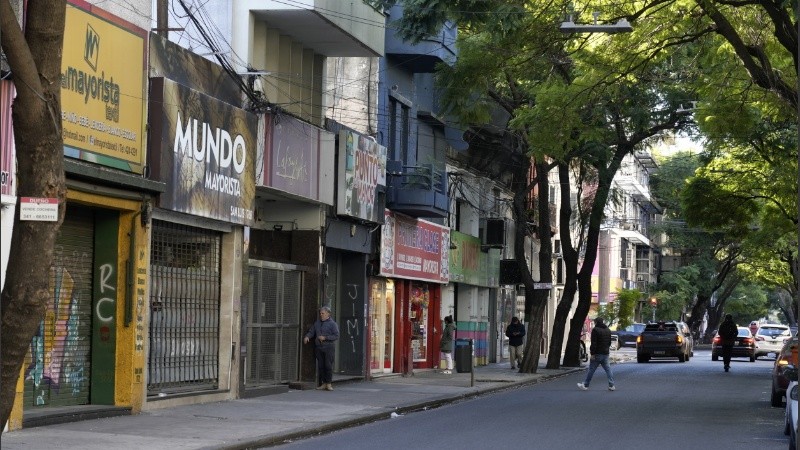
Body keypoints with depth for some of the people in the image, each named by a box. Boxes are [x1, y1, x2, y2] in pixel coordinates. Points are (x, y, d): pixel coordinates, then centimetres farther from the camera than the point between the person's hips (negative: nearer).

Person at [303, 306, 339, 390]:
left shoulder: (332, 324, -1)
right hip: (318, 348, 5)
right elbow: (311, 332, 16)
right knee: (320, 366, 4)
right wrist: (307, 336, -6)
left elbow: (336, 336, -7)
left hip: (328, 347, -5)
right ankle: (323, 383, 11)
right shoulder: (317, 323, 15)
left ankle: (329, 383, -1)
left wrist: (325, 338, -13)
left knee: (328, 366, -7)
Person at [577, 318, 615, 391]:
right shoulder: (608, 330, 14)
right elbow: (609, 342, 21)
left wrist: (592, 353, -16)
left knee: (591, 369, -1)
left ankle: (585, 385, 4)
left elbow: (594, 343, -17)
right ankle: (611, 385, 1)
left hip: (598, 354, -7)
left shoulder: (595, 330, -12)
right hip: (606, 353, 7)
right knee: (608, 369, 7)